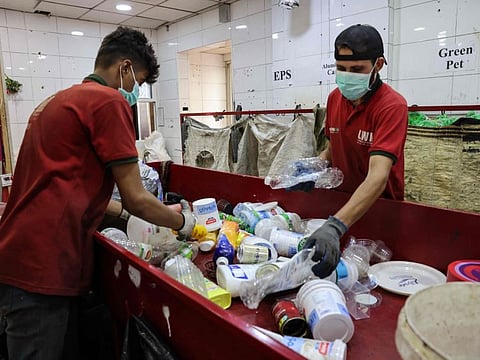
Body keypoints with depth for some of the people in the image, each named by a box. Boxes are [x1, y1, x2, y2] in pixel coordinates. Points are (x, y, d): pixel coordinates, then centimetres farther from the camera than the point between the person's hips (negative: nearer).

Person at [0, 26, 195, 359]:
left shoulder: (60, 100, 17)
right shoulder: (109, 101, -12)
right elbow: (136, 199, -12)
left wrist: (124, 212, 23)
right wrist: (182, 221, 5)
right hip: (42, 268, -9)